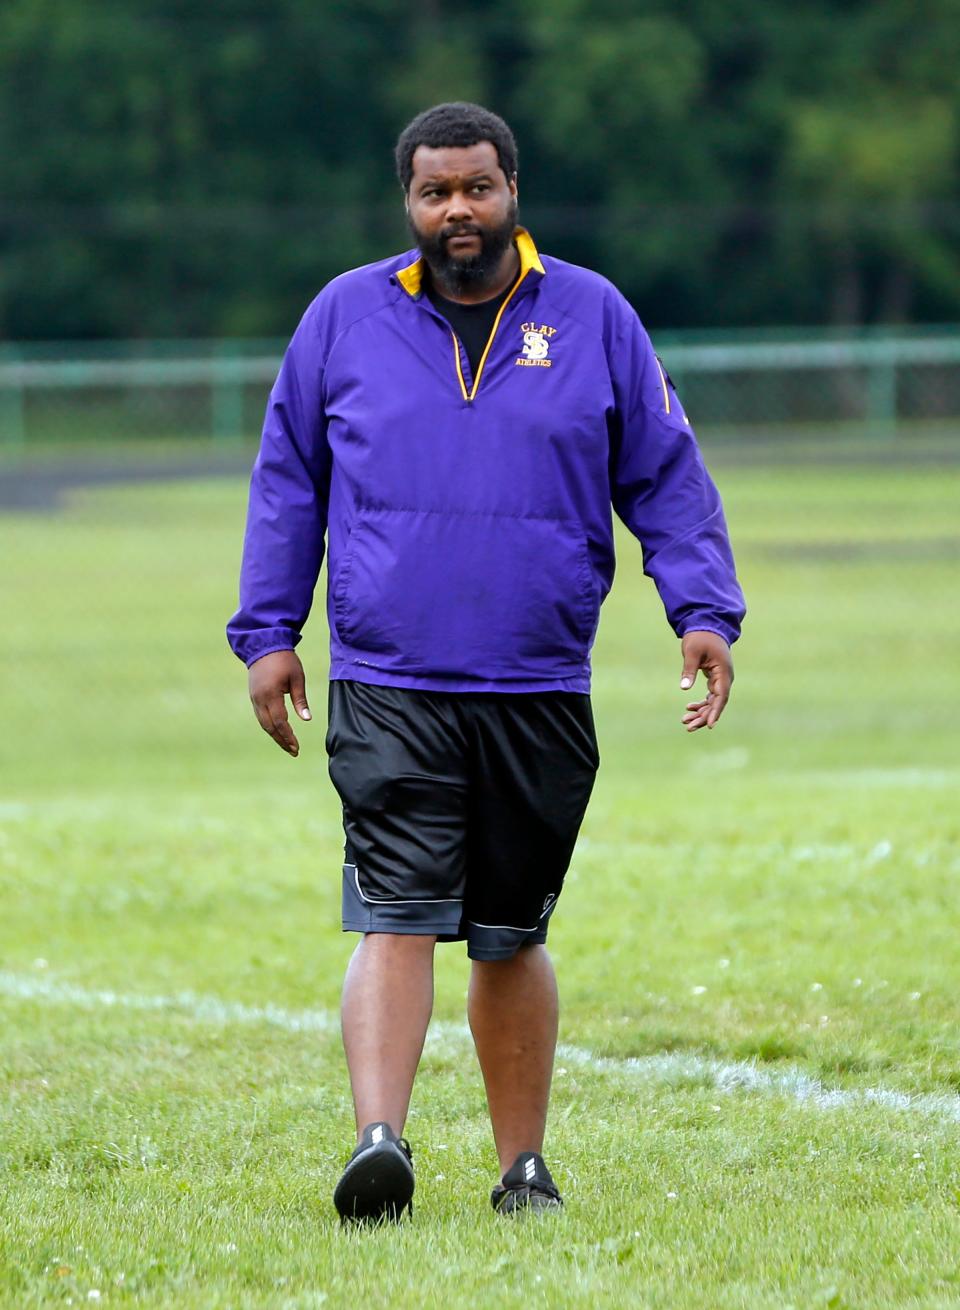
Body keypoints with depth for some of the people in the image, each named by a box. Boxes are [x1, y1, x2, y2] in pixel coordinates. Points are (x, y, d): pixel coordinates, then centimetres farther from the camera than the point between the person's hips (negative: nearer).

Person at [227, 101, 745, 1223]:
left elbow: (666, 478, 11)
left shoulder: (593, 318, 7)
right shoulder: (345, 317, 7)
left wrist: (704, 609, -1)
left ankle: (523, 1164, 19)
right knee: (395, 918, -15)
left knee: (512, 937, 9)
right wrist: (267, 632, 9)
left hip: (541, 696, 1)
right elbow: (287, 483, 14)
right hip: (386, 689, -1)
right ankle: (378, 1141, -25)